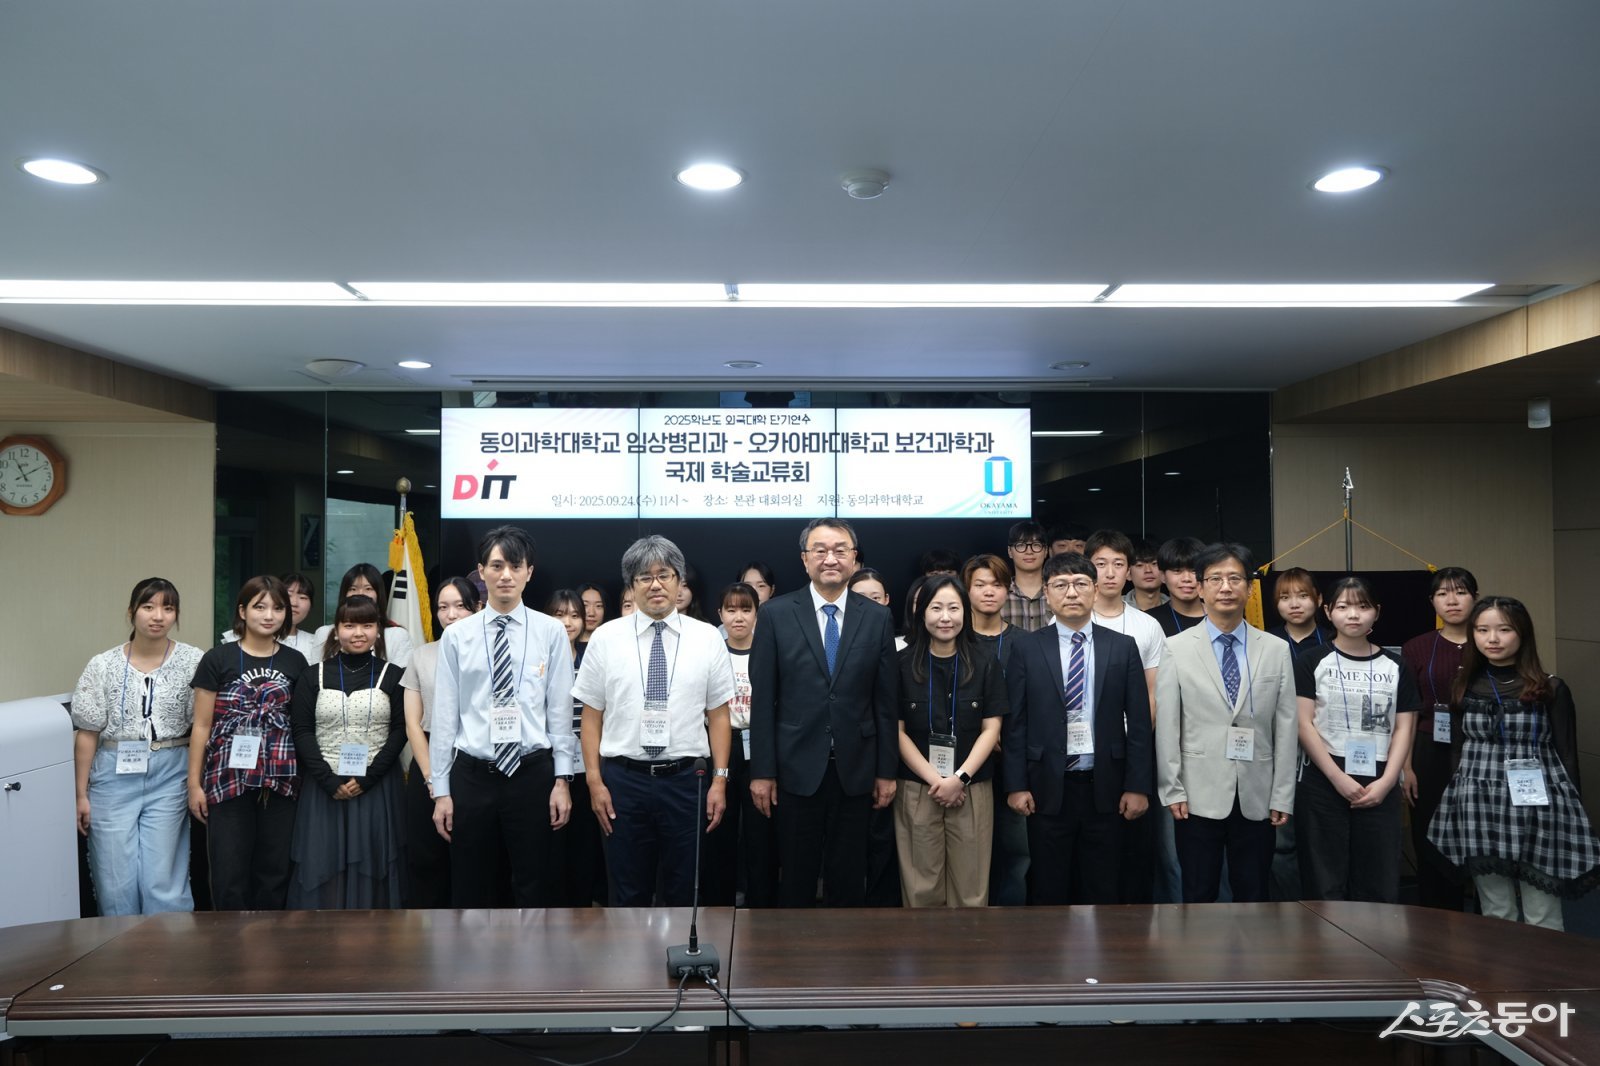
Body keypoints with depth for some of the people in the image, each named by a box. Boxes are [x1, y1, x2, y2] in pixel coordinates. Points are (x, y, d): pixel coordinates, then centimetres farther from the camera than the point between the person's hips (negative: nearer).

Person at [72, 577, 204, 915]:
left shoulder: (193, 662, -2)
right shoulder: (102, 666, 0)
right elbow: (87, 734, 3)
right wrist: (81, 794, 3)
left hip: (169, 776, -1)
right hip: (114, 775, 1)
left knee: (164, 881, 0)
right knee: (115, 881, 5)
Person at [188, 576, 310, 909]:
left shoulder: (295, 662, 7)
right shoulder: (218, 660, 0)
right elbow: (201, 727, 1)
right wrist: (195, 784, -1)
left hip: (280, 782, 2)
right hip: (228, 780, -2)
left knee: (274, 870, 8)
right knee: (229, 873, 1)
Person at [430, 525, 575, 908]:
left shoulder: (552, 632, -1)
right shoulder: (456, 636, 0)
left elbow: (560, 710, -1)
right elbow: (444, 715, 1)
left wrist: (563, 779, -4)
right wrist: (440, 790, 1)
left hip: (532, 773, -1)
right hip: (472, 775, 1)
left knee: (533, 887, 11)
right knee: (469, 889, 12)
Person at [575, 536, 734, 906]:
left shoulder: (707, 638, 1)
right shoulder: (606, 638, 1)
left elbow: (718, 715, 2)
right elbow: (592, 716, 2)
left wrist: (720, 780, -2)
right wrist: (595, 782, -3)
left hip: (685, 779, 0)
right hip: (623, 779, 0)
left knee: (684, 891, 11)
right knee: (628, 892, 11)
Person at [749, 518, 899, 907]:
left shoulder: (878, 618, 2)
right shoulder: (776, 614, -2)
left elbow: (885, 700, 3)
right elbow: (763, 698, -3)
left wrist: (887, 771, 3)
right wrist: (761, 771, -5)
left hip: (856, 769, 1)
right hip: (797, 768, -1)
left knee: (849, 879, 12)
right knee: (796, 878, 11)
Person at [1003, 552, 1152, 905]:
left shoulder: (1123, 647, 2)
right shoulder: (1028, 649, 0)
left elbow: (1138, 722, 2)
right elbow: (1015, 723, 1)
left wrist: (1138, 786, -2)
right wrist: (1017, 785, -3)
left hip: (1105, 788, 1)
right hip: (1048, 788, 0)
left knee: (1102, 890, 10)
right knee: (1048, 891, 9)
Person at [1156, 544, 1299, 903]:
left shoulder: (1276, 650, 4)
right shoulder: (1177, 649, -1)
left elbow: (1286, 727, 4)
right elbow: (1166, 726, -2)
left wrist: (1282, 797, 2)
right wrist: (1172, 791, -5)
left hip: (1257, 799, 2)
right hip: (1199, 798, -2)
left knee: (1254, 899, 11)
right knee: (1199, 899, 7)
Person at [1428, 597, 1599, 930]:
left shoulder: (1551, 689, -2)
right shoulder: (1464, 688, 6)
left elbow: (1567, 756, 0)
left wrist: (1570, 812, -1)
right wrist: (1454, 804, 8)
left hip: (1538, 809, -2)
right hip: (1480, 810, 3)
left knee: (1542, 919, 5)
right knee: (1495, 915, 12)